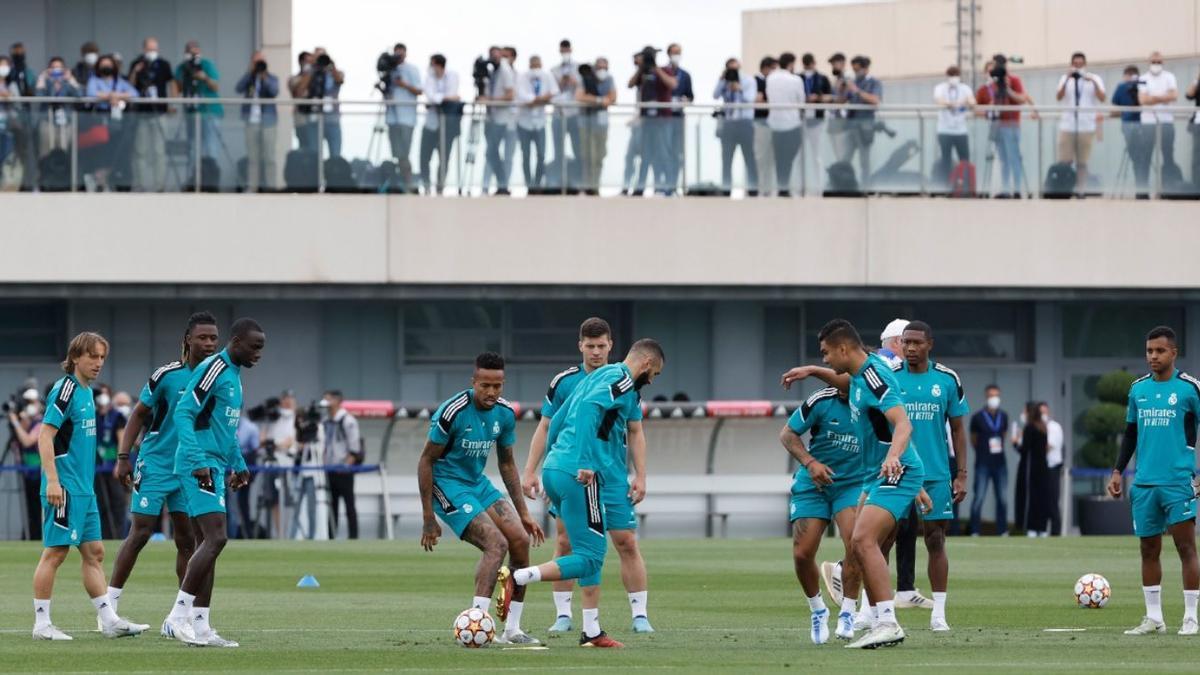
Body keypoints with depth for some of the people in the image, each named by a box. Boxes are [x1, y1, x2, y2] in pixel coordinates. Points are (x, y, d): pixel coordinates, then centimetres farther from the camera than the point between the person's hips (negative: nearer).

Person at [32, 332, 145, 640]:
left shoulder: (86, 392, 15)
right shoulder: (65, 389, -12)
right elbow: (45, 435, -18)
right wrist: (52, 480, -25)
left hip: (84, 489, 9)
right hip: (64, 488, -9)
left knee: (94, 552, 8)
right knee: (55, 552, -5)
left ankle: (109, 620, 10)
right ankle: (41, 624, 0)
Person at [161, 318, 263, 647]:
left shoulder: (233, 374, 18)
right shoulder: (212, 369, -12)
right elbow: (183, 414, -18)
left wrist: (238, 464, 26)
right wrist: (198, 461, -24)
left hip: (214, 468, 10)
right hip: (199, 466, -10)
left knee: (208, 543, 7)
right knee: (216, 538, -17)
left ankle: (200, 626, 8)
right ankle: (179, 616, -15)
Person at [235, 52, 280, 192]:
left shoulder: (272, 78, 5)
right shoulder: (248, 78, 10)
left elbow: (274, 92, -12)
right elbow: (238, 89, -7)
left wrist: (265, 78, -22)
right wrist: (250, 72, -11)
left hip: (267, 121, -2)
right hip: (251, 120, 2)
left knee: (269, 156, -4)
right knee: (252, 156, 3)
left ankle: (270, 185, -3)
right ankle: (252, 185, 4)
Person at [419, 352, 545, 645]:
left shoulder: (505, 414, 0)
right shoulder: (453, 412, -21)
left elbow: (506, 464, 14)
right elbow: (426, 461, -15)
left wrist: (523, 513, 12)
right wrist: (429, 519, -16)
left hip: (478, 483, 7)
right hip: (448, 486, -7)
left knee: (521, 540, -6)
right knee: (497, 544, -23)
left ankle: (512, 629, 2)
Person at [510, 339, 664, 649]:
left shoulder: (598, 376, 24)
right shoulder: (623, 381, -4)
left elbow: (556, 423, 25)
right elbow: (590, 407, -22)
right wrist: (586, 463, -27)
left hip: (554, 469, 10)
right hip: (580, 476, -10)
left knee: (591, 553, 16)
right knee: (589, 558, -7)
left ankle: (592, 631, 16)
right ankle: (518, 579, -18)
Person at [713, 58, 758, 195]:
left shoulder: (748, 79, 1)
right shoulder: (724, 81, 8)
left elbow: (751, 98, -10)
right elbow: (715, 95, -4)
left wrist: (740, 90, -26)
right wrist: (721, 81, -14)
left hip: (745, 121, -3)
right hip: (728, 121, 3)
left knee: (749, 157, -2)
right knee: (726, 157, 3)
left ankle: (752, 189, 1)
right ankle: (726, 189, 7)